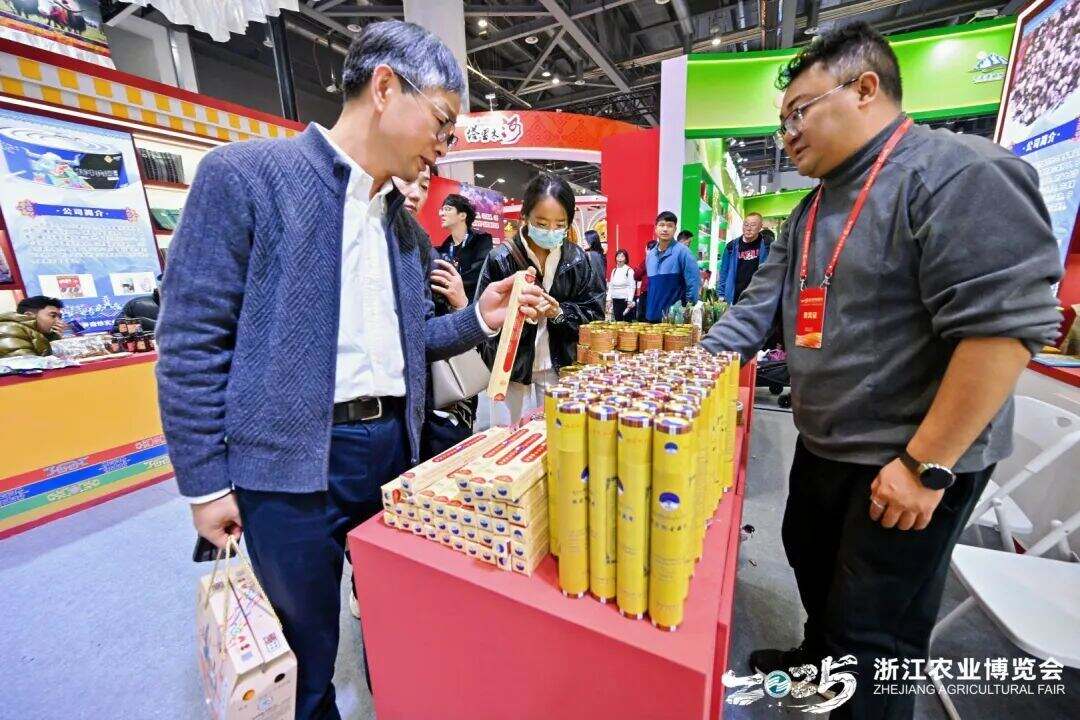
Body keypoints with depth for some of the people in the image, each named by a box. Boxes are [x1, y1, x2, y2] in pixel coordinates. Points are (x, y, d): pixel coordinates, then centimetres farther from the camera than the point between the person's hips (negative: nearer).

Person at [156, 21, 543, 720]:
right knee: (308, 654, 17)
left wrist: (480, 317, -3)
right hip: (292, 462, -5)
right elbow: (191, 340, -9)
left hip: (395, 449, 6)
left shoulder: (406, 226, 10)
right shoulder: (244, 172, -7)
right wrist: (205, 482, -8)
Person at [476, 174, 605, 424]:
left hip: (559, 366, 2)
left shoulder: (577, 258, -2)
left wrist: (560, 312, -17)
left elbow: (594, 312, 1)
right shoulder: (501, 258, -10)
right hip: (511, 366, -2)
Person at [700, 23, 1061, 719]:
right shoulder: (813, 210, 9)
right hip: (823, 447, 9)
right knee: (811, 566, 27)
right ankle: (819, 662, 54)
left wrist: (927, 463, -22)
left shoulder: (961, 173, -16)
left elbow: (1004, 323, -23)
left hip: (912, 462, -8)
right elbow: (760, 307, 7)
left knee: (874, 630, 8)